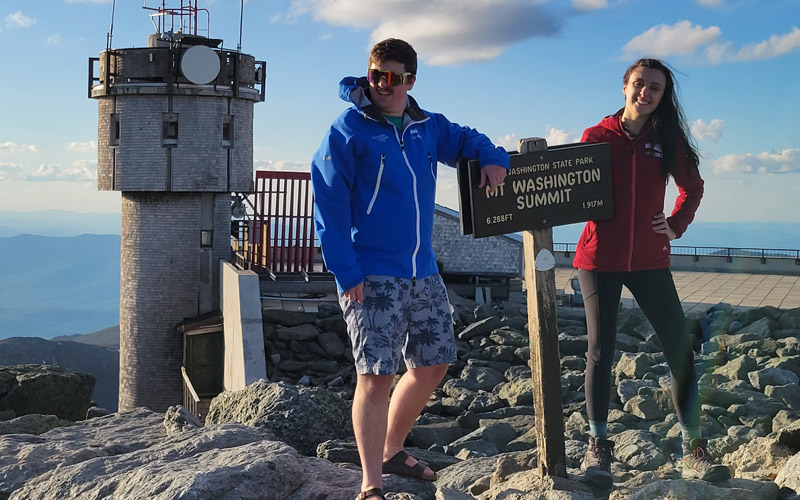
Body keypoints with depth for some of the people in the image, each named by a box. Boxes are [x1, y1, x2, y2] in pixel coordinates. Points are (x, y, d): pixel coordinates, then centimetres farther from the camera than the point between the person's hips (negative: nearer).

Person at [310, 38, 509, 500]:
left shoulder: (428, 127, 9)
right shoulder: (347, 131, -7)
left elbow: (466, 140, 30)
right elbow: (329, 207, -11)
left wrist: (492, 158, 7)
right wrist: (346, 273, -18)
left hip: (423, 273, 7)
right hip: (372, 276, -7)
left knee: (434, 364, 14)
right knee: (377, 375, -10)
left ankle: (391, 450, 34)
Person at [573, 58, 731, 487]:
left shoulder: (667, 139, 4)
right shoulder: (597, 136, 0)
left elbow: (692, 187, 18)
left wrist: (677, 225, 5)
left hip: (649, 259, 2)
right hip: (600, 257, -1)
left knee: (679, 347, -3)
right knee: (600, 350, 0)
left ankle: (693, 449, 7)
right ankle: (598, 447, 12)